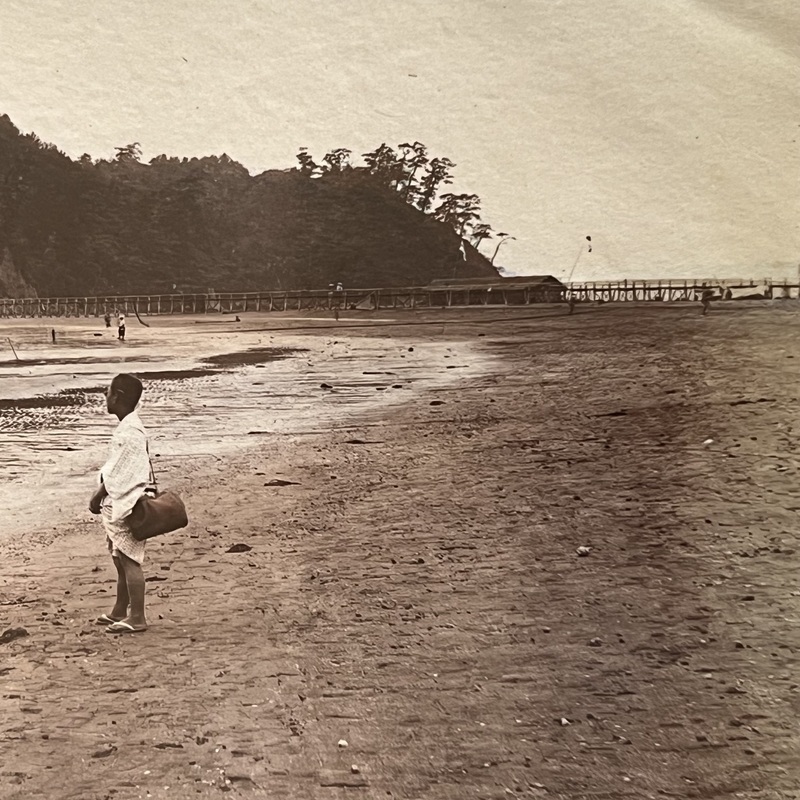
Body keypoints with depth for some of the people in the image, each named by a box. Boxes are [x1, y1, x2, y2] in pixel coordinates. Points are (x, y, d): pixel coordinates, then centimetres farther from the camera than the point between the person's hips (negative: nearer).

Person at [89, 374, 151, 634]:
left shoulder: (130, 432, -20)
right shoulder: (128, 427, 11)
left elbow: (117, 475, -18)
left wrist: (97, 498, -9)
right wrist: (101, 496, 11)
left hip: (124, 506, -10)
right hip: (117, 505, 10)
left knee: (129, 561, -3)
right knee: (121, 560, 17)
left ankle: (137, 618, 3)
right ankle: (119, 612, 28)